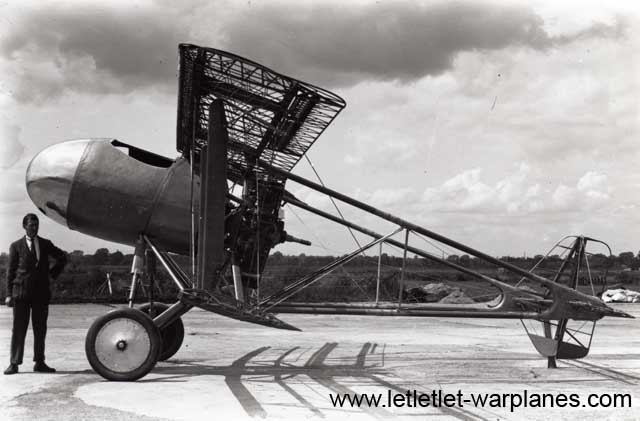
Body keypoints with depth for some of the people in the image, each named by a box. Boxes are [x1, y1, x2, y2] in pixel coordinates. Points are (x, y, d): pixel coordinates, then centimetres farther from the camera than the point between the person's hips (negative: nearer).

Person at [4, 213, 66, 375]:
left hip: (41, 292, 3)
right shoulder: (16, 246, 3)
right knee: (19, 328, -2)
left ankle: (39, 363, 11)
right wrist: (9, 294, -4)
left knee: (40, 328, 5)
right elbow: (10, 271, 2)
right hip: (21, 292, -3)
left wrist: (53, 273, 10)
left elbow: (62, 258, 23)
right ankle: (14, 363, 2)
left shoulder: (45, 244, 10)